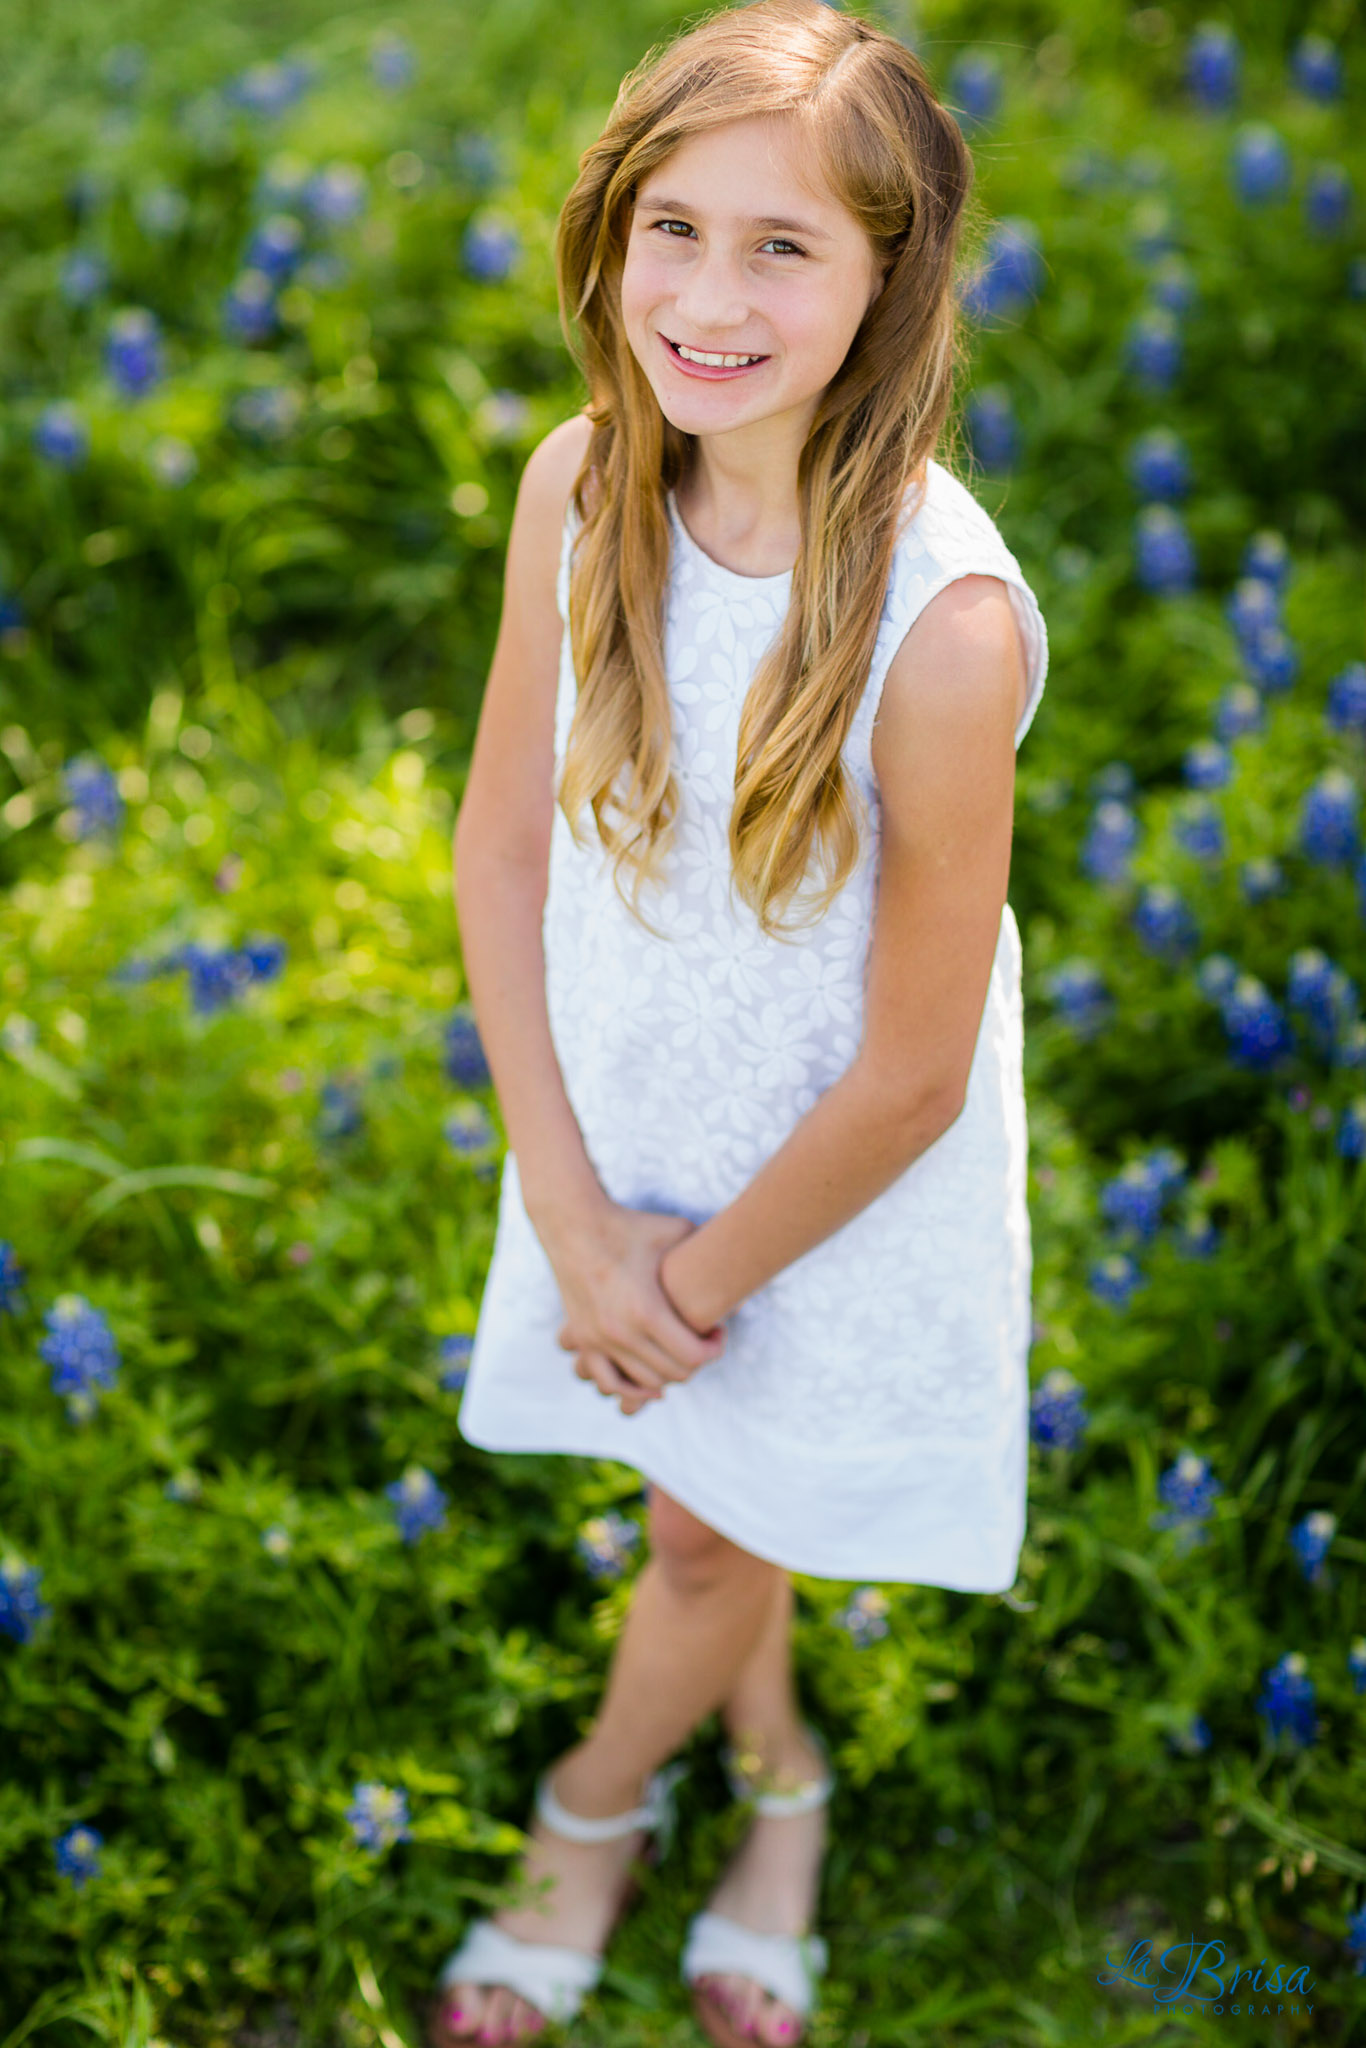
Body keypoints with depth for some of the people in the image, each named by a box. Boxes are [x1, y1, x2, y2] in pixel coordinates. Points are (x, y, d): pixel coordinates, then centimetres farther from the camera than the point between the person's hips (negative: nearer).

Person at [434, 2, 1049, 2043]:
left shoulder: (942, 618, -33)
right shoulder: (581, 487, -18)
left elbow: (911, 1074, -23)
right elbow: (501, 842, -6)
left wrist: (701, 1281, -9)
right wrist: (574, 1214, -8)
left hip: (837, 1194, -4)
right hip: (621, 1141, 4)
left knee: (710, 1544, 21)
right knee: (704, 1510, 26)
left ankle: (594, 1804, 54)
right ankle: (775, 1767, 58)